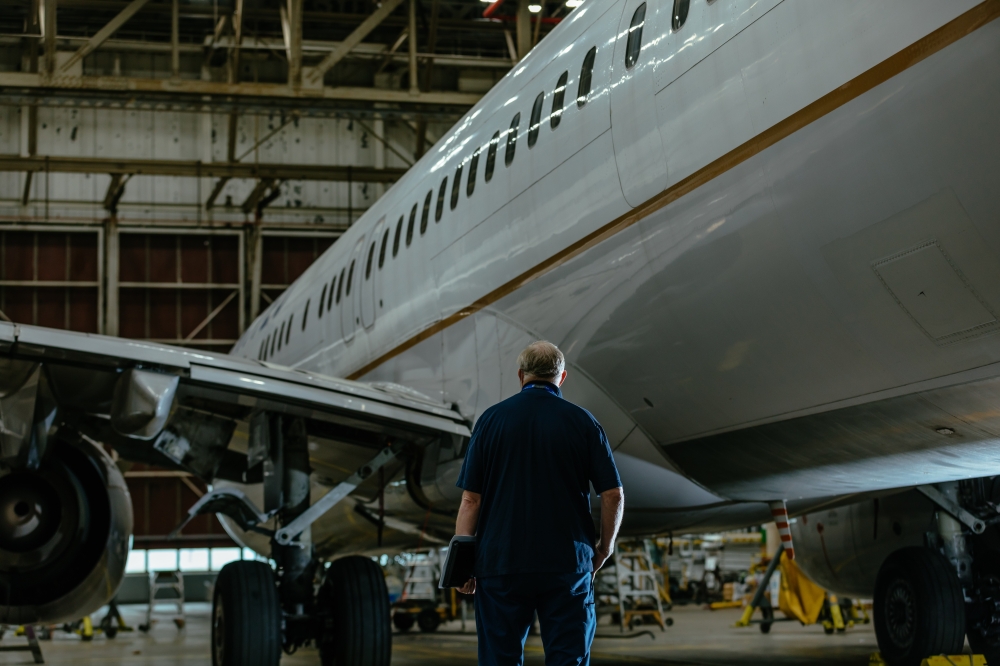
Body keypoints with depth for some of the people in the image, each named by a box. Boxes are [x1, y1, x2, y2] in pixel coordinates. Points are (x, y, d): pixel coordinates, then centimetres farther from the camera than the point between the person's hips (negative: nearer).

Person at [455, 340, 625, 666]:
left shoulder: (492, 419, 1)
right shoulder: (582, 421, 1)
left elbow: (471, 498, -3)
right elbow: (613, 495, -2)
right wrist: (603, 550, 12)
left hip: (501, 563, 0)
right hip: (568, 563, 0)